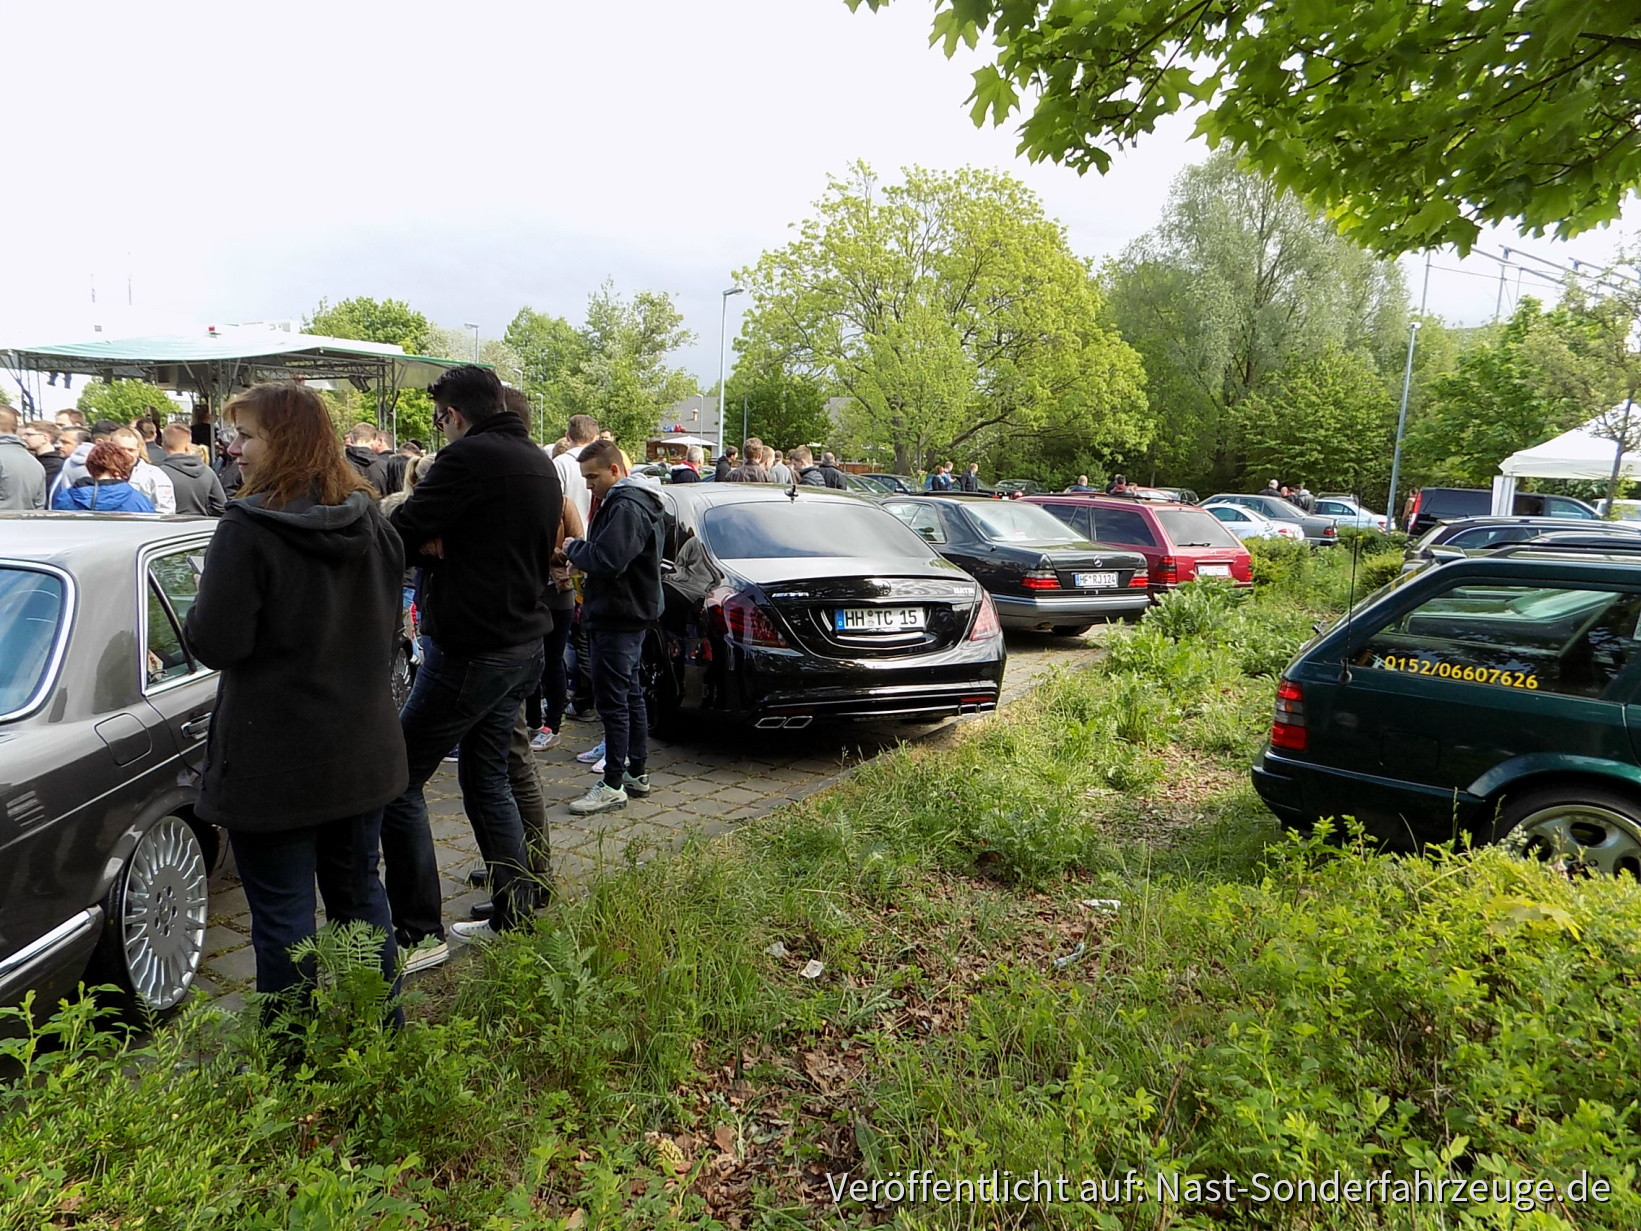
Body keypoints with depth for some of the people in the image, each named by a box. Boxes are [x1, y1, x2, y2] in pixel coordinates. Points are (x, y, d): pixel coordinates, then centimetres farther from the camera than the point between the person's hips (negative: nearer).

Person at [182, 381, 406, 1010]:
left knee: (282, 915, 7)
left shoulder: (249, 529, -18)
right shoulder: (369, 520, 2)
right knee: (359, 893, 19)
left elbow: (216, 643, -17)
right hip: (361, 749, 7)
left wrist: (204, 599, 0)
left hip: (275, 760, -6)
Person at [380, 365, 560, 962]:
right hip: (523, 643, 9)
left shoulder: (469, 456, -15)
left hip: (470, 649, -9)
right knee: (486, 777, 19)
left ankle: (419, 934, 7)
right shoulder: (541, 463, 13)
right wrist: (442, 544, 0)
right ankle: (515, 918, 25)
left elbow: (400, 536, -17)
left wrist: (428, 543, 5)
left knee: (399, 781, 2)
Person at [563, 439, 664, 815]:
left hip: (618, 618, -11)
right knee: (630, 696, 16)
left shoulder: (626, 506, -18)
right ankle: (637, 773, 26)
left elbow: (607, 559, -28)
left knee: (612, 702, -6)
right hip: (628, 614, 11)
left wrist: (573, 547, -11)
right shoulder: (631, 501, 17)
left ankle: (613, 786, 0)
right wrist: (580, 551, 3)